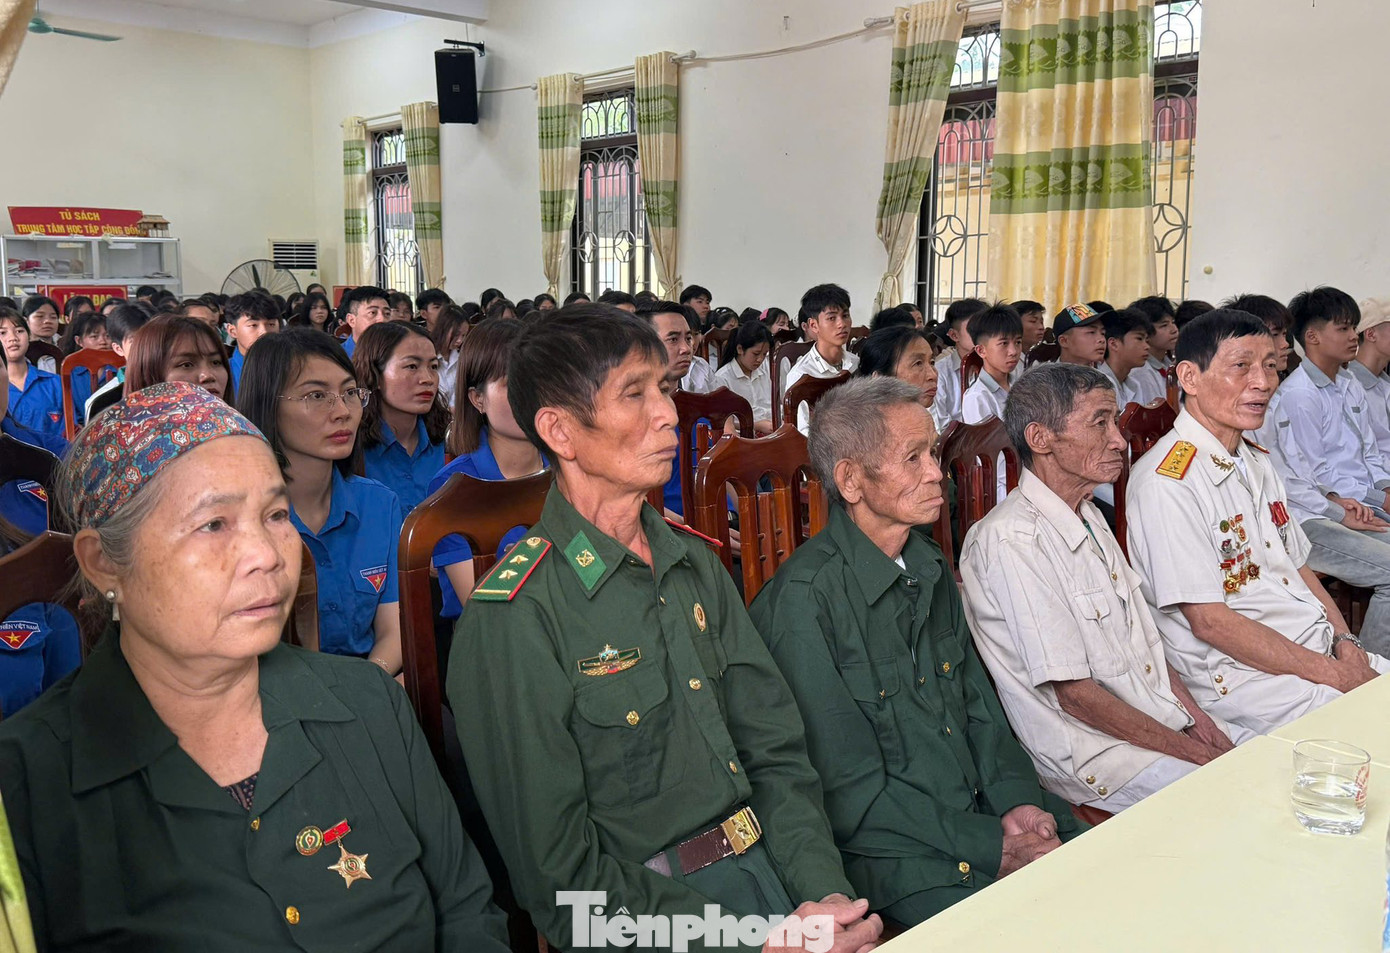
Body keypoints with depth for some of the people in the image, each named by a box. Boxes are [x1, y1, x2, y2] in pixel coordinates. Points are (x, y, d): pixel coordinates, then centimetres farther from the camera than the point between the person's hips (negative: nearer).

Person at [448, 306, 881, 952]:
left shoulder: (696, 564, 8)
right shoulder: (511, 621, -14)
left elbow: (774, 750, 8)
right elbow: (563, 874, -13)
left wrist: (827, 891, -8)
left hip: (767, 869, 6)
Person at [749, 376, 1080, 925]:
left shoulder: (930, 567, 10)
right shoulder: (803, 600, -18)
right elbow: (849, 792, -16)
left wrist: (1016, 800, -2)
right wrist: (993, 848, -16)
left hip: (982, 811, 8)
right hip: (889, 853, -7)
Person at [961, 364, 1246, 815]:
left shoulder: (1089, 518, 11)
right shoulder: (1012, 541, -21)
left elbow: (1145, 641, 15)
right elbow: (1075, 694, -20)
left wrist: (1199, 722, 1)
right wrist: (1195, 753, -14)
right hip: (1094, 756, -9)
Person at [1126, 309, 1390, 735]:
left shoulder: (1257, 462, 13)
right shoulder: (1167, 483, -18)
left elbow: (1299, 568, 17)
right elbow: (1210, 621, -19)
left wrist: (1346, 644, 1)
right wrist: (1332, 674, -16)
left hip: (1322, 649, 9)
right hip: (1239, 676, -9)